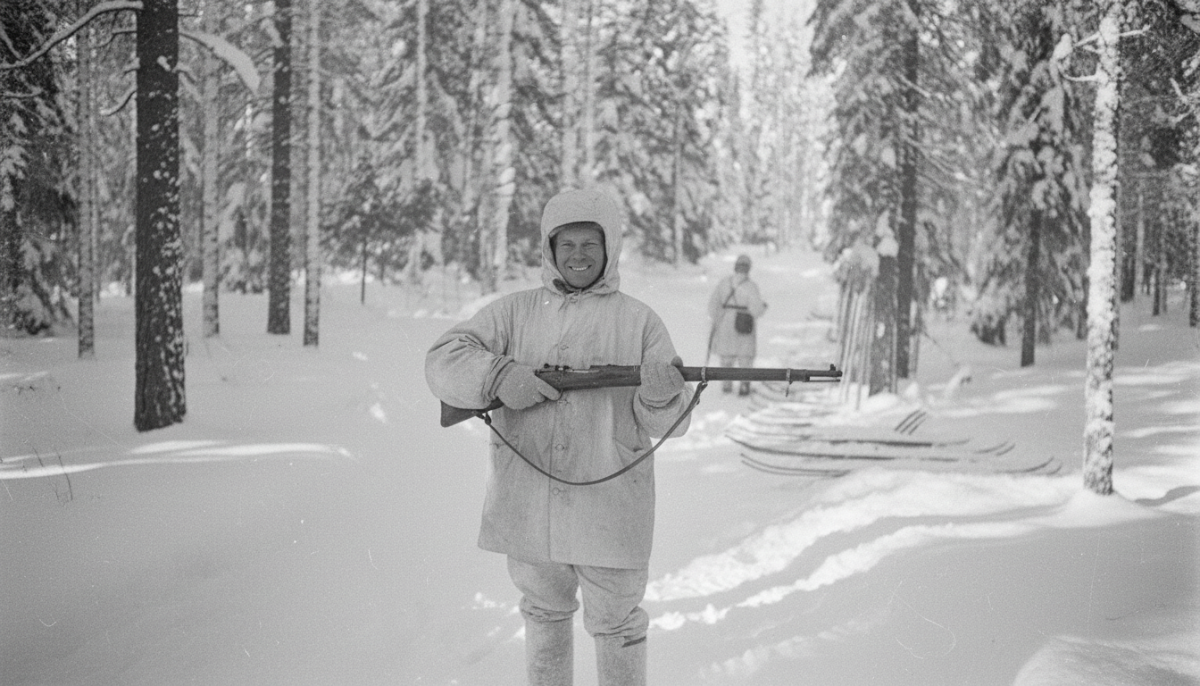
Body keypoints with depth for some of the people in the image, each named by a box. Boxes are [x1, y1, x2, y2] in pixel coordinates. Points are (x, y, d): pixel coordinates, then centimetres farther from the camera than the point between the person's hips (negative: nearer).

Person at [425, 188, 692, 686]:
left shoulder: (638, 320, 1)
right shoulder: (514, 312, 5)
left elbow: (665, 425, -2)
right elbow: (443, 360, -3)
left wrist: (660, 396, -25)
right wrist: (500, 376, -21)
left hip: (609, 510, -2)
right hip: (528, 508, 2)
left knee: (616, 626, 10)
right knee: (544, 615, 20)